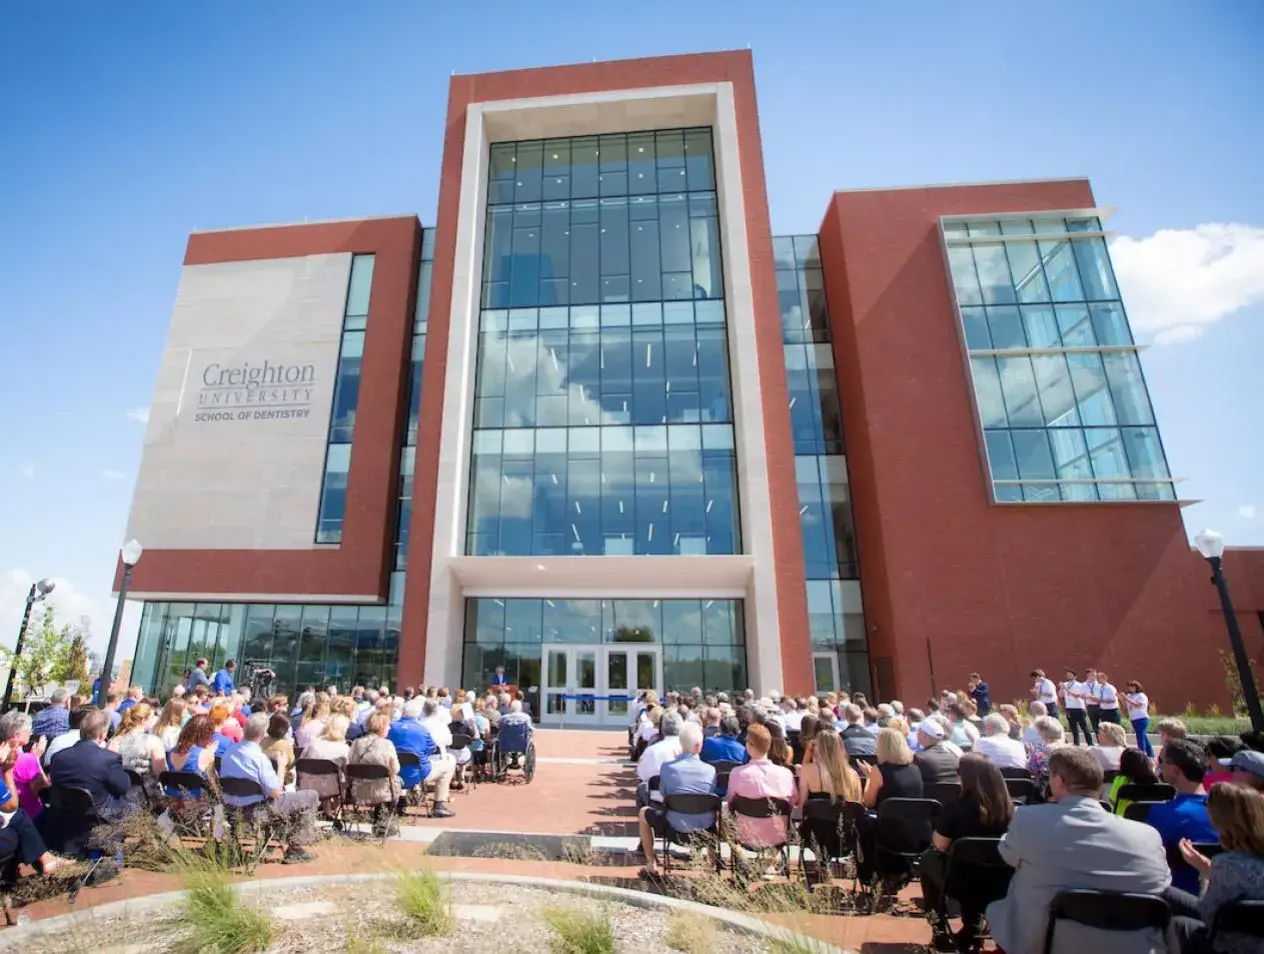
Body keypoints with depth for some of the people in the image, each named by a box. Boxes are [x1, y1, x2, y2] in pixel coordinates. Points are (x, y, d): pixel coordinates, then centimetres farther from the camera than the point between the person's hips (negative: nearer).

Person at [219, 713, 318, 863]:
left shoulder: (230, 751, -2)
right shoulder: (259, 757, -25)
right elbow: (275, 792, -21)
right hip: (256, 810, -8)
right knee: (311, 796, 1)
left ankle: (284, 839, 36)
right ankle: (294, 849, 5)